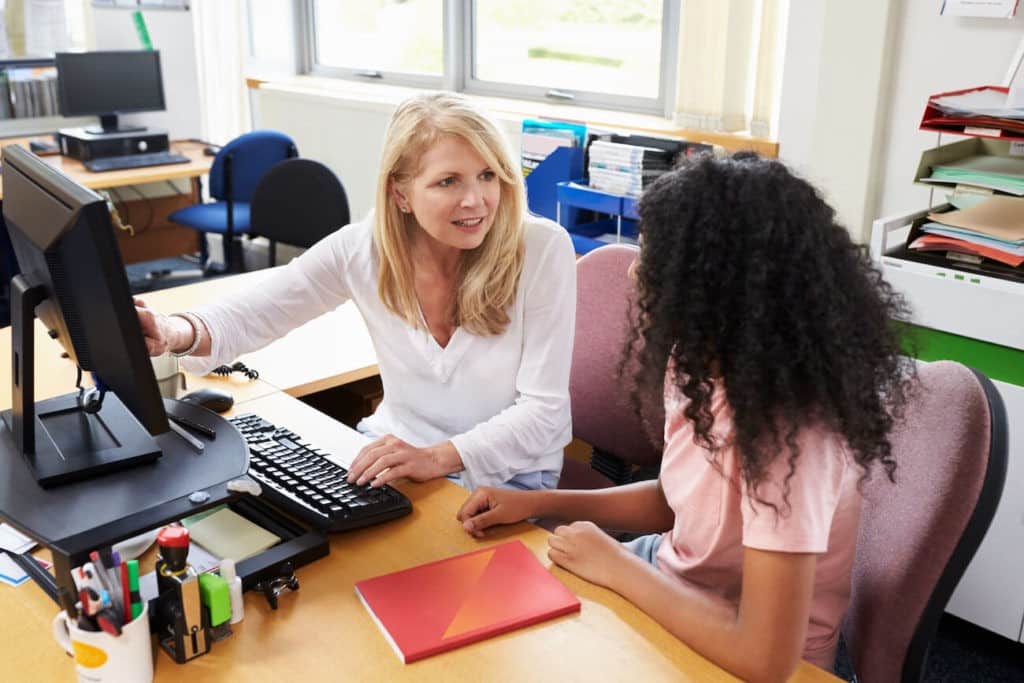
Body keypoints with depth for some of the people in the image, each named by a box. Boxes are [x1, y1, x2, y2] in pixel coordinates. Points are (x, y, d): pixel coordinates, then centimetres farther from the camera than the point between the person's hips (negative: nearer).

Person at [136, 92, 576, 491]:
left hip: (507, 473, -3)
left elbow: (543, 409, -17)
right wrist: (177, 333, -31)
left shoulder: (543, 250, -18)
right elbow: (248, 315, -7)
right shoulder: (365, 246, -11)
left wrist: (437, 458, -32)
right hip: (394, 449, 4)